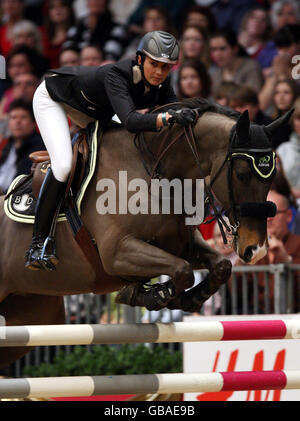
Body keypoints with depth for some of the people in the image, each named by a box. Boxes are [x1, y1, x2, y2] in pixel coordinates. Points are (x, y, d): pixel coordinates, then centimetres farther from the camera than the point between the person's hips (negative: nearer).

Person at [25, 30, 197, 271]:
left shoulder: (160, 83, -22)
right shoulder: (116, 75, -42)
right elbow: (130, 120, -56)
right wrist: (169, 118, -69)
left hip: (94, 111, 8)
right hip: (53, 96, -8)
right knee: (63, 164, -25)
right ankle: (39, 242, -19)